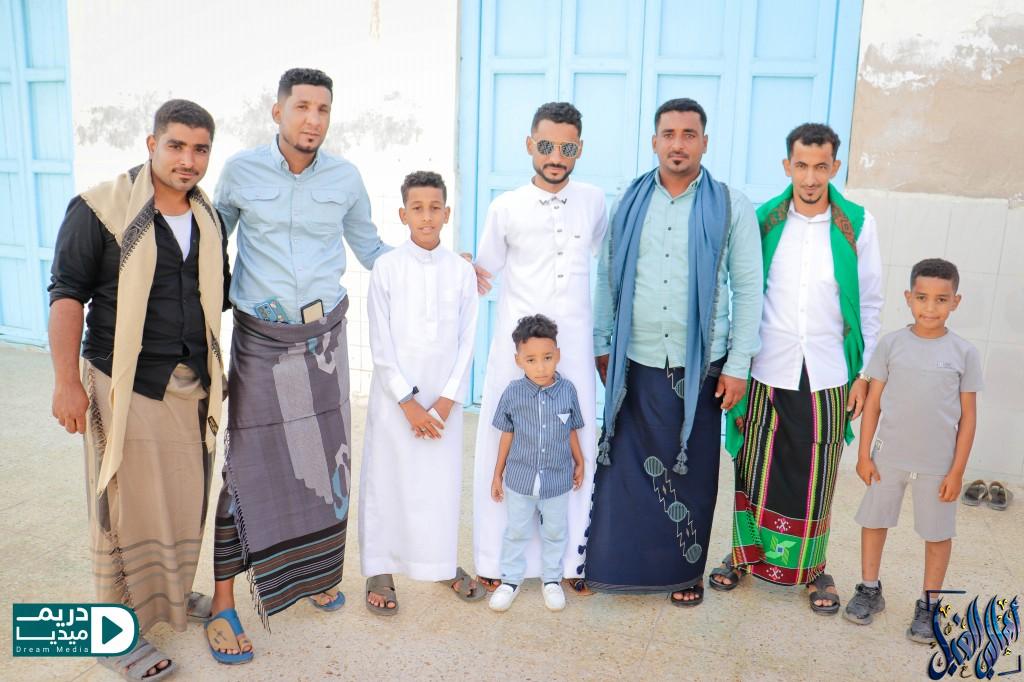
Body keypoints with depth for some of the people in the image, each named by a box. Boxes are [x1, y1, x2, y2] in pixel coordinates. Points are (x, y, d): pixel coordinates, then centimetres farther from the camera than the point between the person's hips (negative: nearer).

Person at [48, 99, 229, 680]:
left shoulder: (209, 219, 9)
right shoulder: (102, 208, -10)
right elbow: (67, 294, -10)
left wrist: (217, 372, 17)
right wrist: (67, 381, -15)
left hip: (193, 387, 6)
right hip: (126, 386, -5)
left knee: (184, 498, 15)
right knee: (129, 505, 2)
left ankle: (171, 593, 36)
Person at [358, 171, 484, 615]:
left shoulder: (461, 270, 1)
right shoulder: (386, 268, -4)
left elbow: (466, 340, 2)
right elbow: (381, 344, -6)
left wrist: (448, 399, -6)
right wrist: (407, 401, -10)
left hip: (444, 398, 2)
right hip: (395, 395, -1)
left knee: (443, 479, 8)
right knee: (386, 478, 5)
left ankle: (445, 563, 27)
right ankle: (380, 571, 21)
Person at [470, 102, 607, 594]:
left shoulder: (595, 202, 3)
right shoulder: (506, 208, -4)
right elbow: (484, 271, 7)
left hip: (574, 345, 2)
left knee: (576, 447, 7)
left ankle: (573, 556, 23)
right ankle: (497, 557, 21)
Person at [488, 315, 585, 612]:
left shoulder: (568, 390, -11)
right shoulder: (513, 393, -13)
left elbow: (573, 431, 3)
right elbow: (507, 435, -2)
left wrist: (579, 464, 11)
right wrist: (497, 474, 4)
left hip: (558, 479, 1)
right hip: (520, 478, 0)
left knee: (555, 533, 17)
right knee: (516, 532, 16)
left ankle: (552, 579, 36)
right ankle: (511, 579, 34)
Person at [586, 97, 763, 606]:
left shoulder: (730, 206, -1)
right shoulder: (630, 202, 5)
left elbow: (748, 289, -1)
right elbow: (607, 278, 7)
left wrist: (738, 365, -4)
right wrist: (601, 346, 6)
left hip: (699, 367, -1)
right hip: (634, 363, 1)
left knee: (690, 473, 10)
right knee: (624, 466, 8)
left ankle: (685, 571, 27)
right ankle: (612, 562, 24)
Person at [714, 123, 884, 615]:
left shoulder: (857, 225, -3)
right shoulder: (763, 221, -2)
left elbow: (870, 304, 3)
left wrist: (866, 373, 1)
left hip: (828, 375, 0)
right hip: (767, 371, 1)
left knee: (816, 476, 9)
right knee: (755, 467, 10)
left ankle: (812, 567, 28)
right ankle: (745, 552, 30)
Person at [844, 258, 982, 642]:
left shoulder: (964, 353, -4)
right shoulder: (891, 344, -4)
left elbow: (968, 416, -1)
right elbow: (873, 402, 0)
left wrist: (957, 470, -3)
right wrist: (864, 454, -2)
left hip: (938, 464, -1)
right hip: (888, 457, 1)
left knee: (938, 532, 9)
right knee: (874, 521, 12)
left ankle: (928, 606, 26)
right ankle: (870, 590, 30)